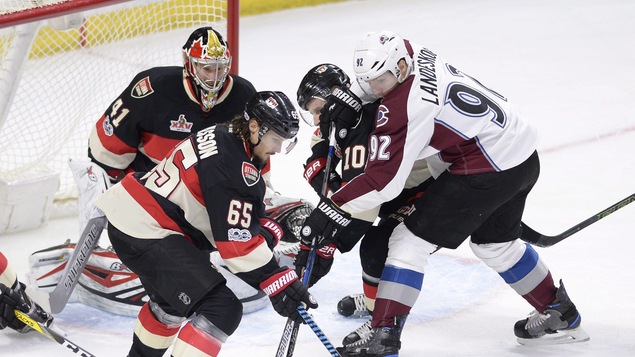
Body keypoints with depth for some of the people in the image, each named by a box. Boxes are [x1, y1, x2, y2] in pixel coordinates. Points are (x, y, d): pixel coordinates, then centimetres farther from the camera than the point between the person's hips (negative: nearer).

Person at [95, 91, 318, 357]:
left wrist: (269, 229, -6)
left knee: (173, 300, 35)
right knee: (223, 310, -16)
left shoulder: (225, 138, 10)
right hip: (146, 233, -11)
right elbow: (236, 238, -24)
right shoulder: (230, 162, -20)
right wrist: (277, 282, -23)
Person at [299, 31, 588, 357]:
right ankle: (561, 315, 44)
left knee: (410, 241, -6)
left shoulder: (403, 106, -22)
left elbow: (383, 181, -22)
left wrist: (333, 208, -16)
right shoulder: (418, 55, 2)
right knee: (494, 243, 30)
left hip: (489, 170, -10)